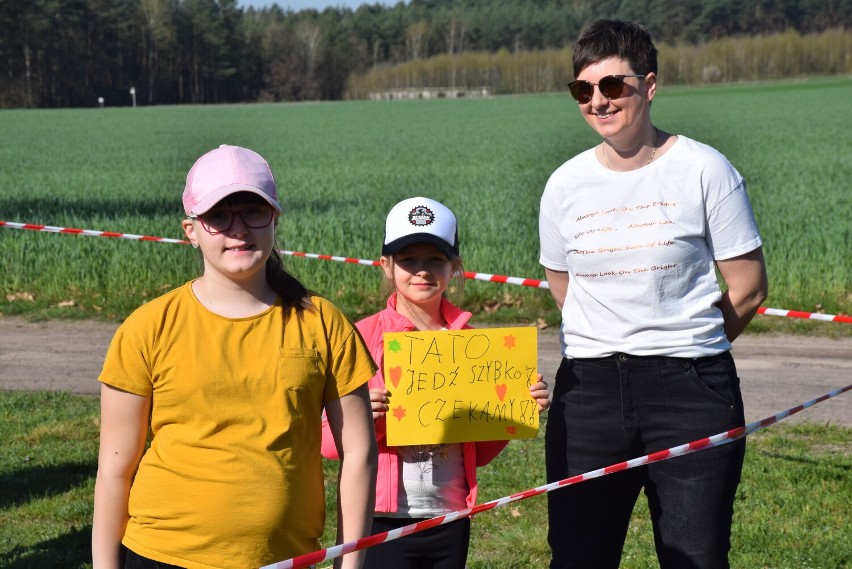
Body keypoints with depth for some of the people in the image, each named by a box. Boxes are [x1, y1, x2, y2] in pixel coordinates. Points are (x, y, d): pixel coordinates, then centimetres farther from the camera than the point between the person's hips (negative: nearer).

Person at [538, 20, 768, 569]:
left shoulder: (705, 169, -3)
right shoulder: (565, 184, 6)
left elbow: (748, 288, 1)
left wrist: (682, 347, 6)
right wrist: (611, 348, 10)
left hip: (693, 391, -3)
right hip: (589, 389, 3)